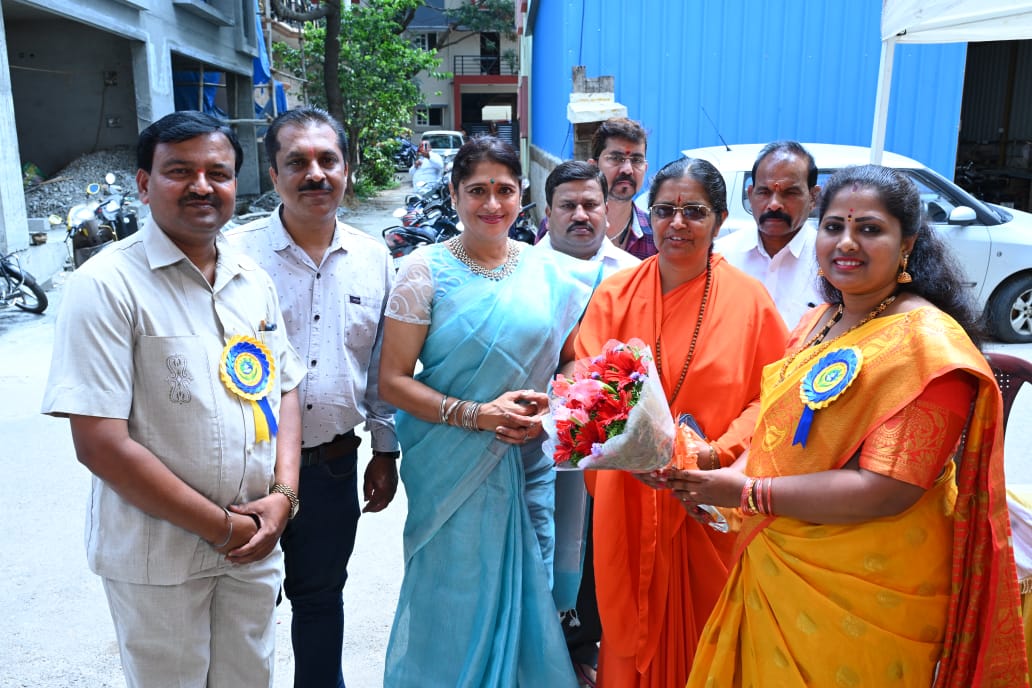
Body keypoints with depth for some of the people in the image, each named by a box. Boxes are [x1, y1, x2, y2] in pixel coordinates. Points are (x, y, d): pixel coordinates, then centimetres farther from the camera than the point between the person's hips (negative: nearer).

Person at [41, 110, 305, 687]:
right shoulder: (108, 285, -16)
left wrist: (282, 496, -7)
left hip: (256, 546, 5)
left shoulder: (254, 280, 4)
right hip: (158, 557, -5)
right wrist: (222, 526, -16)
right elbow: (100, 445, -20)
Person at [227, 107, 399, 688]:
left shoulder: (375, 260, 1)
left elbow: (383, 368, 8)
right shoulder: (236, 253, -11)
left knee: (321, 595, 20)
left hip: (336, 465, 3)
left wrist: (386, 450, 10)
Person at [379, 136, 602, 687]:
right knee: (453, 603, 9)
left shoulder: (551, 274, 3)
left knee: (524, 594, 12)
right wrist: (477, 415, -18)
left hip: (529, 463, 3)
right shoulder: (427, 268, -5)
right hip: (451, 470, -2)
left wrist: (551, 411, -8)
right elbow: (393, 379, -8)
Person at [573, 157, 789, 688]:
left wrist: (719, 452, -18)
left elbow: (770, 395, -3)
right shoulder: (614, 294, -2)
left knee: (701, 629, 14)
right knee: (633, 621, 14)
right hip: (627, 498, 1)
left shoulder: (749, 299, -5)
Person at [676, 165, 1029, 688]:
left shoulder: (927, 344, -20)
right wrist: (733, 466, -6)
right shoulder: (819, 322, 6)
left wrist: (748, 493, -20)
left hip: (863, 598, -7)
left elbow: (885, 491, -25)